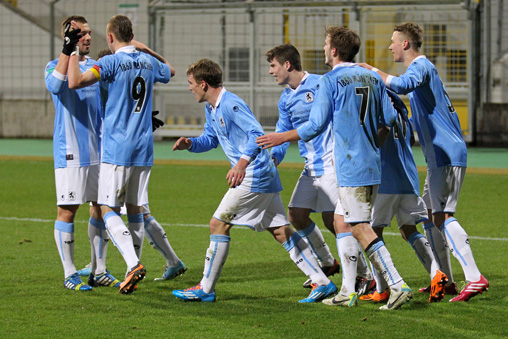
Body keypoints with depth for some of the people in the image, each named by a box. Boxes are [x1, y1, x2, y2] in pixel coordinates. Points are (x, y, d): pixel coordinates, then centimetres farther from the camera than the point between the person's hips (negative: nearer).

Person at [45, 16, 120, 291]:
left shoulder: (96, 67, 14)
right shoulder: (55, 66, -3)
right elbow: (55, 85, -27)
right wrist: (67, 51, -34)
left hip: (100, 151, 6)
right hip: (70, 152, -6)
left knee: (102, 207, 8)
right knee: (67, 210, -4)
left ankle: (99, 271, 16)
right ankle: (69, 274, 2)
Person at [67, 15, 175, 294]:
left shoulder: (112, 62, -12)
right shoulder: (149, 62, 9)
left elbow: (74, 82, -22)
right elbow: (170, 71, 33)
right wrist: (147, 50, 31)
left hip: (116, 150, -6)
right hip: (143, 150, 6)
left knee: (108, 209, -4)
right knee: (135, 209, 12)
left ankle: (133, 263, -21)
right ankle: (133, 273, 14)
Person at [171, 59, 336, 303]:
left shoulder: (230, 104, -17)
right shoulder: (211, 108, 14)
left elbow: (257, 134, -24)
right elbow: (211, 139, 27)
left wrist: (242, 164, -36)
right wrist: (190, 143, 7)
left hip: (253, 176, -10)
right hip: (264, 178, 10)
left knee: (218, 224, -5)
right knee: (280, 231, 7)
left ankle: (206, 289, 0)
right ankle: (321, 282, 4)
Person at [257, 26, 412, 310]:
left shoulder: (331, 81, -8)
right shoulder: (372, 78, 11)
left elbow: (316, 125, -10)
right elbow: (390, 118, 10)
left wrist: (282, 138, 2)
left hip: (351, 167, -8)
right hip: (373, 164, 8)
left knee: (360, 229, -5)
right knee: (341, 221, 14)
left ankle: (398, 285, -10)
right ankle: (348, 292, 10)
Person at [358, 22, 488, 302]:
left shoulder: (421, 66, -10)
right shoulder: (422, 68, 22)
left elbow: (403, 85, -33)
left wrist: (371, 70, -21)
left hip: (446, 155, -11)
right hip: (439, 156, 11)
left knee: (442, 216, -16)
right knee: (430, 216, 14)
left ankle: (475, 278, -22)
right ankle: (445, 281, 17)